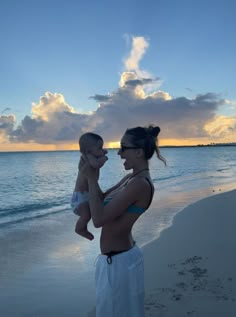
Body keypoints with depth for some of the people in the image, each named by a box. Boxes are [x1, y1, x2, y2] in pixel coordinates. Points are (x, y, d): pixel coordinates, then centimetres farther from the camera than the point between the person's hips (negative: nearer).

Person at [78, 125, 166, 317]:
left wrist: (91, 179, -19)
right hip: (119, 258, 9)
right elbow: (101, 199, 13)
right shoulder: (131, 178, 4)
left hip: (119, 262, -9)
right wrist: (89, 174, 0)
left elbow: (99, 219, -27)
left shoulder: (140, 183, -25)